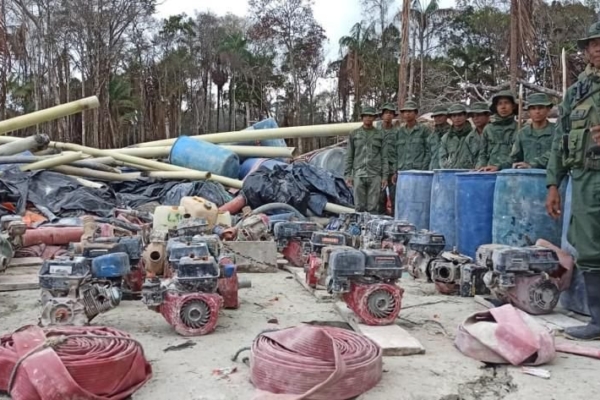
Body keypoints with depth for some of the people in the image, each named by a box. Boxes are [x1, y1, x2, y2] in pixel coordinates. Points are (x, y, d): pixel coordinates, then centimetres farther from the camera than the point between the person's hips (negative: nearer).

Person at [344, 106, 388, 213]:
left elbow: (384, 156, 5)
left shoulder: (380, 134, 7)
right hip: (359, 175, 0)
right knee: (359, 206, 0)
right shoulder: (354, 134, 8)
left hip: (375, 175, 0)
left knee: (373, 207, 0)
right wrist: (348, 175, 0)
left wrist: (385, 176, -1)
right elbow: (349, 156, 7)